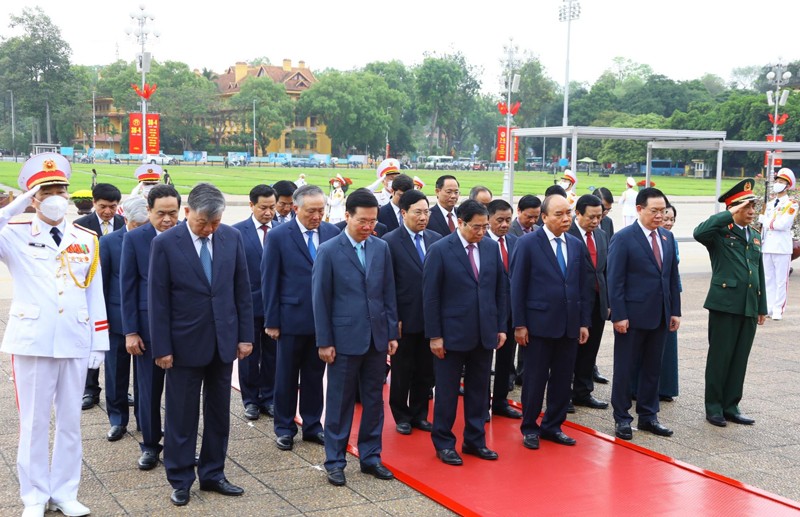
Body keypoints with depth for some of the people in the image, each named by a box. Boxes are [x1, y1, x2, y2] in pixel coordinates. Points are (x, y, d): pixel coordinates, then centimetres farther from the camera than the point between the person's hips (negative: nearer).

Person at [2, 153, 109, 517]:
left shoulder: (87, 239, 7)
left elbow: (95, 294, 8)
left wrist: (100, 342, 5)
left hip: (75, 343, 3)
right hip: (32, 342, -2)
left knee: (70, 421, 10)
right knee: (34, 422, 6)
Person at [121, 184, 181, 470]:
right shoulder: (134, 238, -3)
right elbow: (127, 287, -2)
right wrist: (130, 331, -5)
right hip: (149, 325, 0)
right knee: (149, 388, 9)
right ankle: (150, 445, 23)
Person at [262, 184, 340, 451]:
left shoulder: (332, 233, 0)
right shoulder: (279, 236, -7)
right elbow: (269, 281, -5)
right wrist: (271, 321, -6)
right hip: (292, 318, -2)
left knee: (315, 376, 13)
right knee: (286, 376, 10)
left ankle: (312, 426, 26)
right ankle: (284, 428, 23)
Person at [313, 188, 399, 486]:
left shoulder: (381, 248, 5)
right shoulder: (329, 251, -7)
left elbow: (388, 293, 9)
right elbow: (320, 299, -5)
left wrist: (392, 333, 6)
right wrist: (324, 342, -7)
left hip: (377, 338, 4)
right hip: (345, 339, -4)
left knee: (374, 400, 11)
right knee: (340, 403, 5)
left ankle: (370, 456, 24)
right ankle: (335, 462, 16)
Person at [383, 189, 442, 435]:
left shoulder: (436, 239, 5)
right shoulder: (390, 241, -8)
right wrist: (393, 319, -11)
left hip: (431, 319, 4)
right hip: (405, 319, -4)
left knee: (426, 370, 12)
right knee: (402, 371, 9)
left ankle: (419, 414, 27)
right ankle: (401, 416, 25)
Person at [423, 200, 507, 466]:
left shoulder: (492, 248, 5)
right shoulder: (440, 250, -10)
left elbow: (500, 290, 10)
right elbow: (430, 296, -9)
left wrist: (501, 327, 7)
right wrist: (434, 335, -11)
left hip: (484, 334, 5)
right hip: (452, 334, -4)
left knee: (479, 391, 13)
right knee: (447, 392, 6)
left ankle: (475, 440, 26)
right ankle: (443, 443, 20)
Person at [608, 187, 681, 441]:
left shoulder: (667, 237, 9)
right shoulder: (623, 238, -10)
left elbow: (672, 276, 13)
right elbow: (614, 280, -12)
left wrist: (675, 311, 8)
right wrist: (619, 315, -16)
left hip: (660, 315, 6)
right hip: (632, 315, -6)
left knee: (653, 367, 13)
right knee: (625, 368, 4)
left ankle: (648, 416, 24)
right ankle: (622, 418, 14)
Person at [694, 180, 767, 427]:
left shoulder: (755, 236, 16)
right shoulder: (720, 232, -5)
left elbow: (760, 273, 19)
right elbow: (699, 233, -29)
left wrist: (762, 307, 17)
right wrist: (729, 216, -24)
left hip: (749, 307, 6)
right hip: (725, 304, -6)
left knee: (740, 359, 10)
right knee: (720, 357, 2)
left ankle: (731, 406, 19)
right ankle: (713, 407, 13)